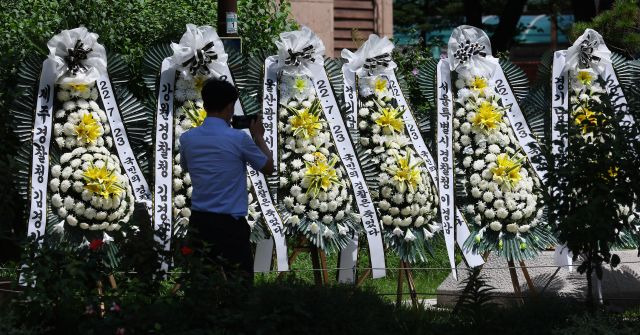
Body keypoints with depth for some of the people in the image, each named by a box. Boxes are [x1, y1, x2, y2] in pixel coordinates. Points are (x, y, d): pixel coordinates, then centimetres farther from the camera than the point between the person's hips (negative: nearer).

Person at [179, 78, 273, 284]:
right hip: (230, 224, -5)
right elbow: (268, 168, 3)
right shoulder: (238, 138, -12)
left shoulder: (187, 139, 1)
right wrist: (258, 137, 18)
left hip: (198, 222, 5)